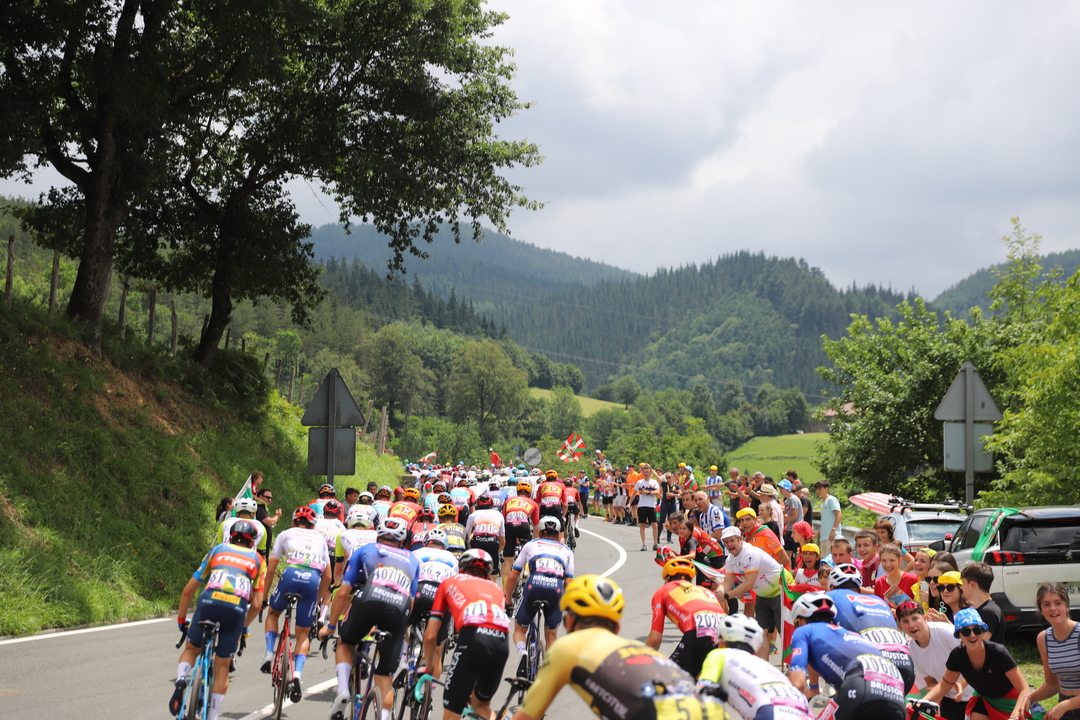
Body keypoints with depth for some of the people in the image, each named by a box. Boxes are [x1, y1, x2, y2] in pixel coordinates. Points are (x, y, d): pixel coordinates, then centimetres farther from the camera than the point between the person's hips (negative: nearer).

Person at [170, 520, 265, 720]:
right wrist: (244, 628, 31)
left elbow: (188, 590, 21)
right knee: (222, 667, 16)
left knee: (191, 649, 25)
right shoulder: (257, 559, 24)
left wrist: (181, 619, 32)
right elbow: (256, 604, 15)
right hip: (237, 609, 0)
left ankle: (181, 680, -3)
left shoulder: (217, 550, 25)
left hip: (209, 602, 0)